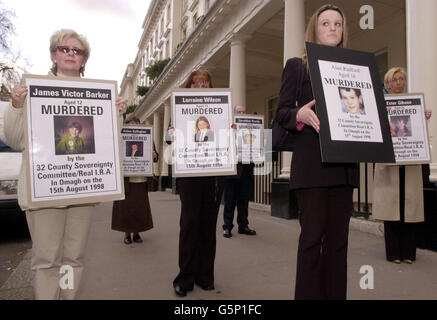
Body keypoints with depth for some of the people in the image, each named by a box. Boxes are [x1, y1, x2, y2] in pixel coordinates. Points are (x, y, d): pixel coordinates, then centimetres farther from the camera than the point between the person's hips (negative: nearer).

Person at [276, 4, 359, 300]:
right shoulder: (297, 66, 9)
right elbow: (282, 112, 0)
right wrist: (301, 115, -20)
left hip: (344, 164, 5)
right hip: (311, 163, -4)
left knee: (338, 236, 7)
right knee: (313, 234, -5)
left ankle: (335, 293, 18)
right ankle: (308, 294, 9)